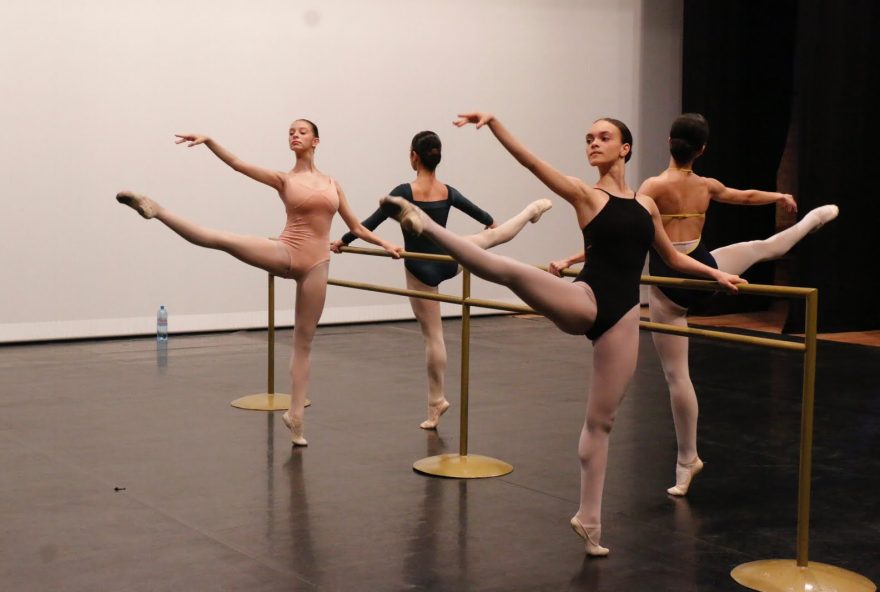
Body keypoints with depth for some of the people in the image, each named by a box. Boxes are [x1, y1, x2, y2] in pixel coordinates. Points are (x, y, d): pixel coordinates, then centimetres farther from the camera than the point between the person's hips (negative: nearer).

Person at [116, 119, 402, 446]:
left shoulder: (332, 183, 13)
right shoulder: (284, 179, 6)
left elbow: (356, 227, 19)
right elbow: (238, 164, -4)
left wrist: (385, 244, 8)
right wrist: (208, 140, -16)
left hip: (316, 264, 2)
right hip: (286, 254, -2)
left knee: (304, 341, 6)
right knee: (221, 240, -24)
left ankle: (295, 415, 11)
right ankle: (156, 210, -21)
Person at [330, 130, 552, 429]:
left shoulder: (405, 191, -18)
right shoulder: (448, 192, -3)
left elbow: (372, 222, -14)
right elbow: (481, 215, 16)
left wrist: (342, 241, -1)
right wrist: (491, 222, 39)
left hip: (421, 270, -4)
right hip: (448, 261, 4)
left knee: (433, 335, 2)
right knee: (496, 235, 29)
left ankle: (437, 403, 11)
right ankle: (533, 209, 54)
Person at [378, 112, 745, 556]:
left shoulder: (646, 204, 15)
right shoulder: (584, 195, 3)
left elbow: (673, 258, 28)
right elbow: (531, 161, -11)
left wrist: (716, 274, 23)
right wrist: (493, 123, -22)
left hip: (622, 316, 3)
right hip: (586, 302, -3)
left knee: (602, 419, 8)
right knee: (511, 273, -32)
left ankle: (588, 520, 16)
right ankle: (423, 224, -30)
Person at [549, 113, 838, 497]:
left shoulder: (655, 186, -16)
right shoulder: (707, 186, 1)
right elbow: (747, 197, 21)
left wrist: (571, 261, -24)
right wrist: (782, 197, 42)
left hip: (668, 287, -4)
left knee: (676, 375, 3)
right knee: (763, 248, 33)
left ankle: (688, 460, 10)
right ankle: (812, 220, 61)